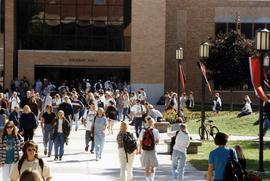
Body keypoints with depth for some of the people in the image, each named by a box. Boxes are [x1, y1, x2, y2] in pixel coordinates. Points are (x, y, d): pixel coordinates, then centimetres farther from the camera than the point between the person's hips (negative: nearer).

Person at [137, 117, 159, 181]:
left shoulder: (143, 131, -7)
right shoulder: (155, 131, -9)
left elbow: (140, 142, -4)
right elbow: (157, 141, -1)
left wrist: (139, 150, 8)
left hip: (145, 152, 1)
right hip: (152, 151, -1)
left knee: (146, 168, 12)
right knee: (152, 167, 11)